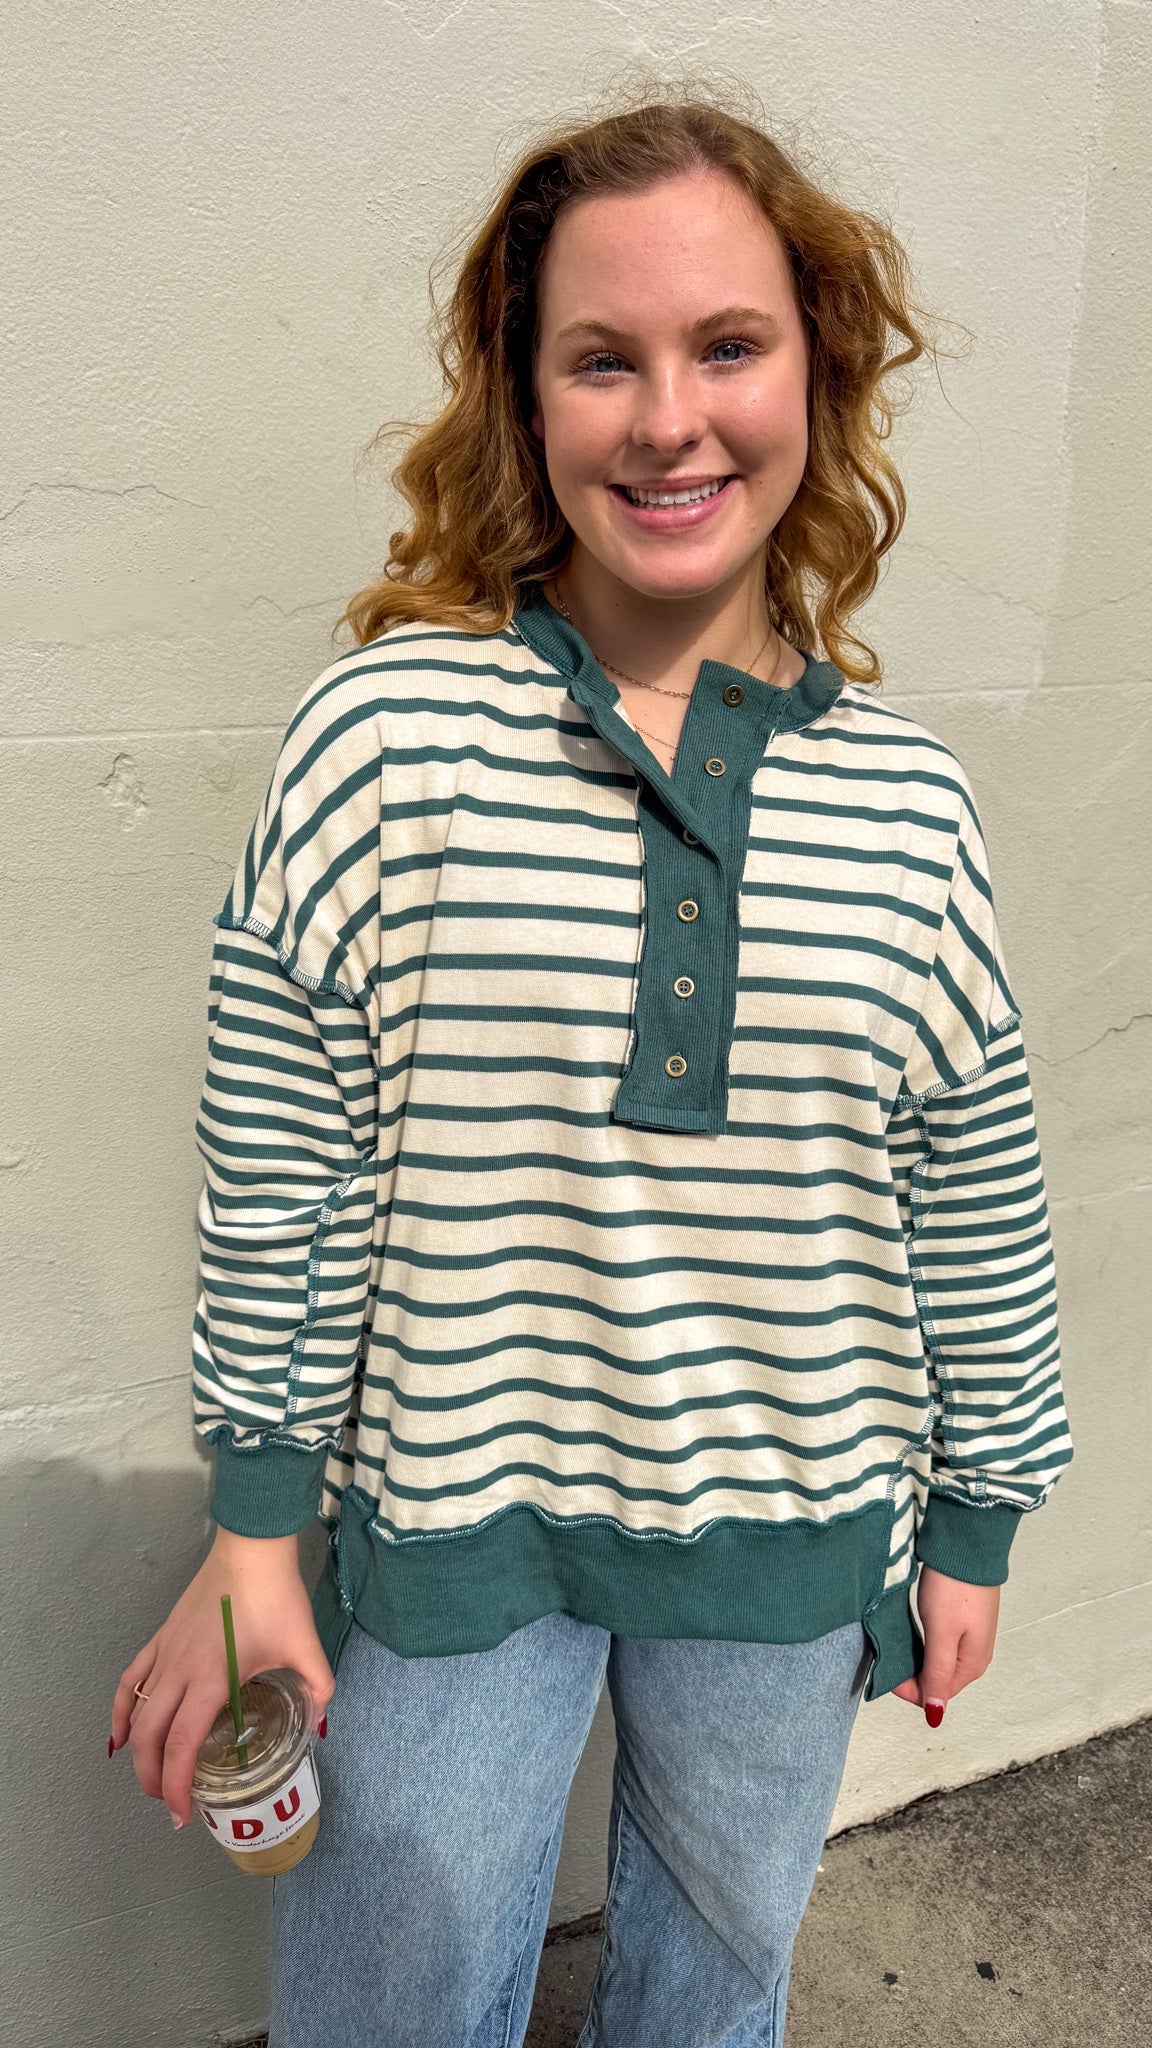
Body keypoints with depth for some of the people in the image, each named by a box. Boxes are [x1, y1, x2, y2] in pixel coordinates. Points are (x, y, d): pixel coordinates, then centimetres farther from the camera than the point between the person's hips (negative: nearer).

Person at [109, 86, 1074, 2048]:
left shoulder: (908, 801, -7)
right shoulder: (387, 733, -14)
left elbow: (977, 1196, 2)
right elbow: (281, 1169, -9)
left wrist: (973, 1521, 9)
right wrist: (253, 1539, -3)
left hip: (792, 1530, 3)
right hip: (453, 1520, -2)